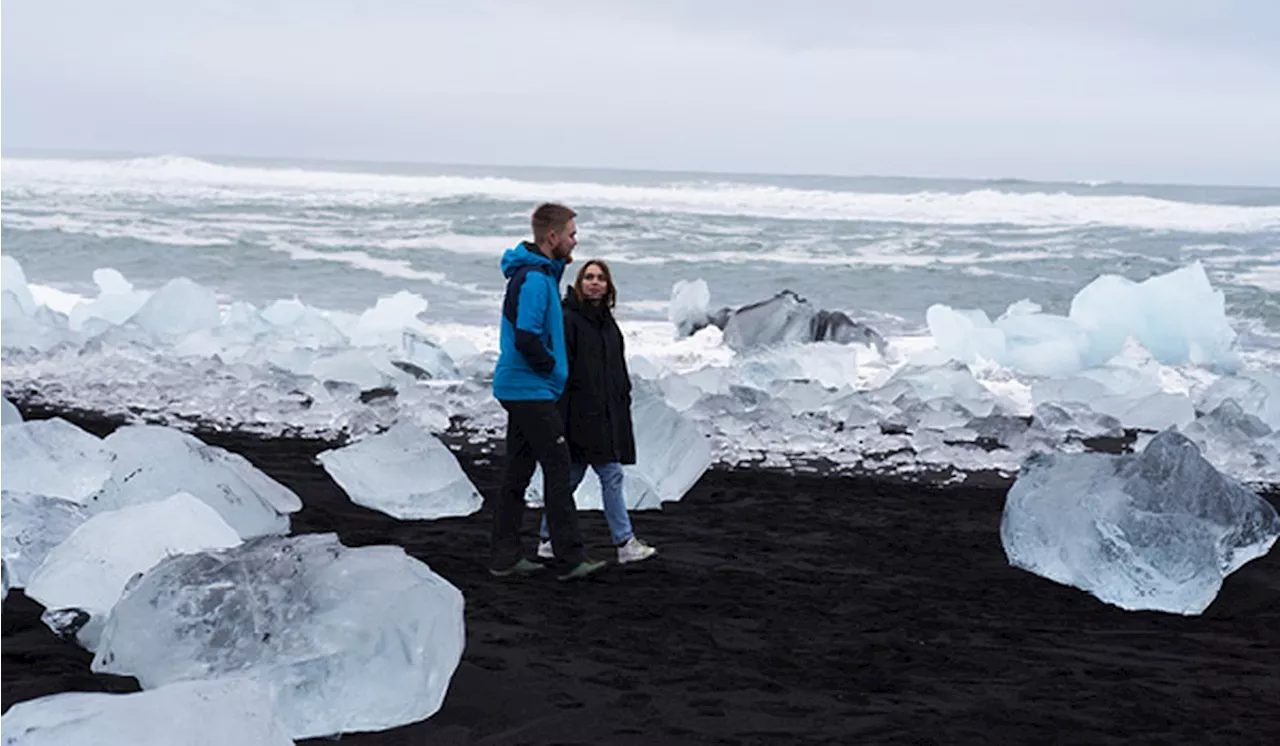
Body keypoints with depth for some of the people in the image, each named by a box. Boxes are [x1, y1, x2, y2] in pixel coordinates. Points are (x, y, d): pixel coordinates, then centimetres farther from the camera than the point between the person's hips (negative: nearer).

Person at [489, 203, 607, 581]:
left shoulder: (539, 273, 14)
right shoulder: (534, 279, -19)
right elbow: (527, 339, -26)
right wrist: (553, 366, -12)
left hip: (517, 389, 10)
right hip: (532, 391, -10)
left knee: (517, 471, 12)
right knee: (558, 469, -7)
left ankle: (505, 556, 16)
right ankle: (570, 559, -4)